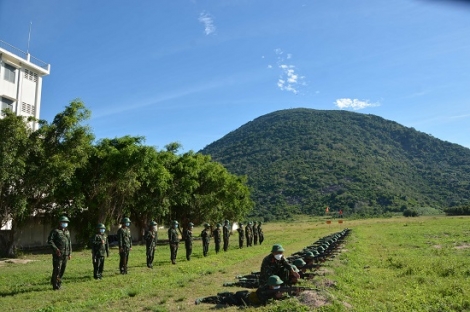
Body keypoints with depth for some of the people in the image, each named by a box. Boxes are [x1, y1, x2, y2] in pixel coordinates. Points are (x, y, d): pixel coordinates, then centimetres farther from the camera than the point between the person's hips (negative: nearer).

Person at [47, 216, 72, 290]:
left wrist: (70, 253, 16)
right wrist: (56, 249, -18)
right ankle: (55, 285, 2)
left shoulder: (67, 232, 18)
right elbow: (49, 241, -10)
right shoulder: (55, 231, -2)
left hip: (65, 254, 6)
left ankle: (58, 283, 21)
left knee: (63, 270, 9)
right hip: (58, 254, -6)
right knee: (57, 270, -6)